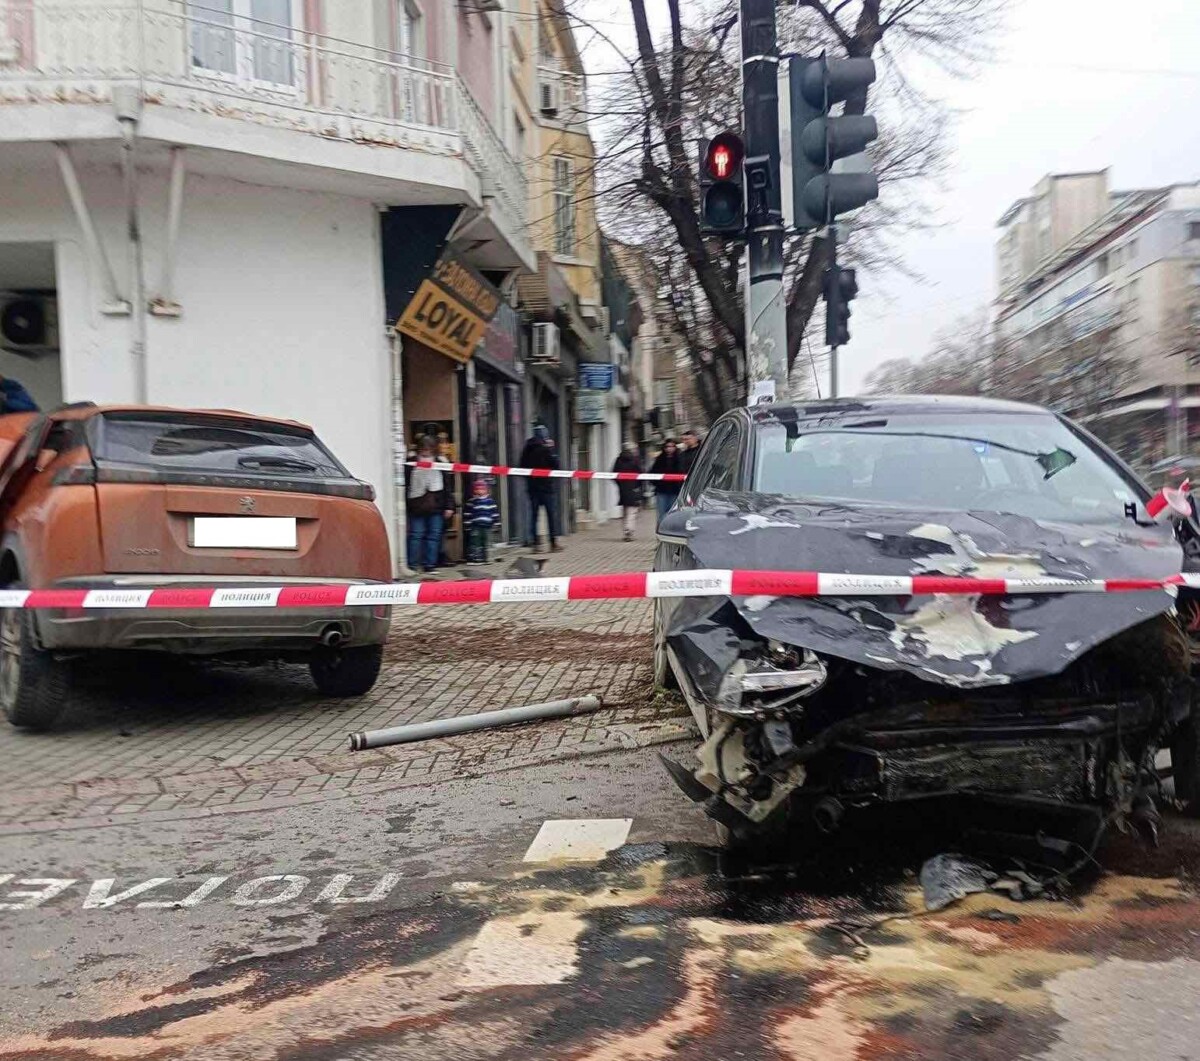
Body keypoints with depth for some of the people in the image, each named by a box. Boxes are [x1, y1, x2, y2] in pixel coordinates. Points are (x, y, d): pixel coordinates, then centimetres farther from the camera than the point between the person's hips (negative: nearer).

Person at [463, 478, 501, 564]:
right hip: (475, 527, -3)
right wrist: (467, 525, -5)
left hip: (487, 526, 3)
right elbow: (467, 514, 0)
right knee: (474, 543, -7)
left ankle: (483, 558, 18)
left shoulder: (490, 501, 6)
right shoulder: (471, 502, 0)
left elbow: (495, 512, 9)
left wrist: (495, 523, 6)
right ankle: (473, 558, -6)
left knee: (485, 543, 10)